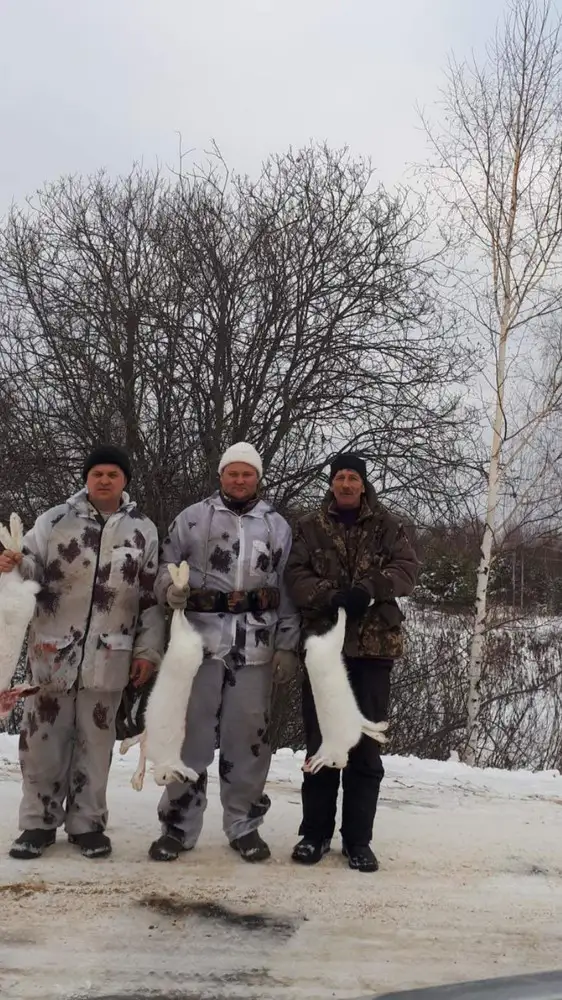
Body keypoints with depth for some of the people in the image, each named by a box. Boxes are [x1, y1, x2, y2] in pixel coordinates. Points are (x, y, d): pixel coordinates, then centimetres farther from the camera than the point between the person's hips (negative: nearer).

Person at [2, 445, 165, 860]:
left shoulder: (144, 531, 5)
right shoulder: (56, 519, 3)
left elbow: (153, 597, 7)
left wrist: (148, 650, 3)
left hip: (109, 655, 0)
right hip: (53, 649, 0)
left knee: (96, 739, 9)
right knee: (44, 736, 7)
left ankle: (87, 822, 22)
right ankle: (39, 821, 22)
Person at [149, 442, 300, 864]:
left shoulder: (278, 526, 11)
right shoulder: (193, 518, 8)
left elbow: (289, 590, 10)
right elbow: (165, 565, 10)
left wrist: (287, 645, 4)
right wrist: (171, 588, -14)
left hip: (256, 644, 1)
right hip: (200, 638, -1)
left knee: (249, 736, 6)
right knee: (191, 732, 3)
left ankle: (244, 825, 20)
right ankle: (179, 826, 15)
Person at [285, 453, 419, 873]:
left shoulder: (386, 525, 8)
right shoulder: (310, 527, 7)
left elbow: (408, 568, -3)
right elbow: (295, 575, -3)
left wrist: (368, 588, -20)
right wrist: (331, 597, -20)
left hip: (373, 645, 0)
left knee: (365, 743, 4)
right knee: (320, 740, 7)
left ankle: (358, 838, 16)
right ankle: (315, 832, 20)